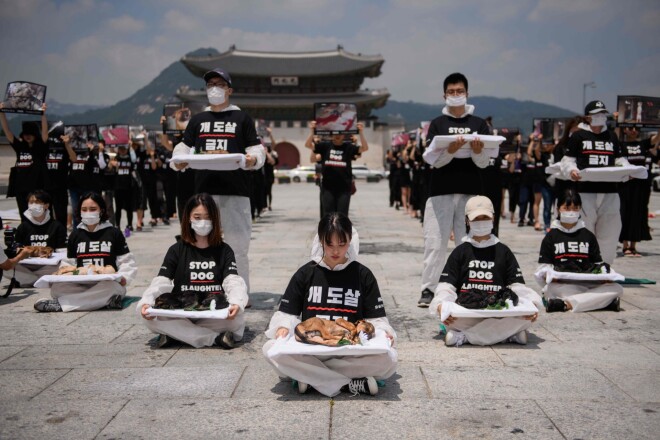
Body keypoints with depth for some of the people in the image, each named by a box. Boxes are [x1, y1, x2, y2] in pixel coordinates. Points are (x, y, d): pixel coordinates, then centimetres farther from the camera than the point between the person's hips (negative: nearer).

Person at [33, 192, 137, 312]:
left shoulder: (113, 233, 9)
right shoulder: (75, 235, 19)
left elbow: (127, 262, 6)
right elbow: (69, 262, 22)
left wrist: (123, 277, -14)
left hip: (107, 283, -3)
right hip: (80, 285, 3)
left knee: (112, 287, -40)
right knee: (57, 288, -29)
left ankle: (60, 304, -31)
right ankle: (106, 300, -33)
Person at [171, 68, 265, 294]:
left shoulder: (242, 118, 10)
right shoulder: (197, 120, 18)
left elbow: (257, 150, 5)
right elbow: (183, 148, 15)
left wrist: (252, 160, -17)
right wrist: (179, 161, -7)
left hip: (235, 191, -3)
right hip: (204, 190, 3)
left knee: (237, 245, -1)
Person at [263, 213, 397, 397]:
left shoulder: (363, 275, 7)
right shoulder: (306, 273, 8)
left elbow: (376, 318, 7)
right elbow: (287, 313, 9)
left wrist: (383, 332, -15)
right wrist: (283, 328, -14)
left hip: (351, 351, -1)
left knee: (388, 359, -30)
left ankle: (311, 375, -21)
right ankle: (351, 383, -26)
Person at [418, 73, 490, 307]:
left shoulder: (479, 124, 11)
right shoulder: (437, 124, 9)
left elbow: (484, 163, 5)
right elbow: (433, 161, -3)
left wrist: (477, 151, -17)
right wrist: (451, 150, -21)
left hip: (471, 192, 1)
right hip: (441, 191, -1)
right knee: (435, 242, -3)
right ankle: (428, 289, 2)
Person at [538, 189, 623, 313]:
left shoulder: (588, 236, 19)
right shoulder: (551, 237, 12)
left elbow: (598, 263, 17)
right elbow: (544, 266, 6)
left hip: (587, 283, 4)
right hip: (561, 284, -4)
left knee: (617, 289, -24)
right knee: (550, 289, -37)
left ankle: (567, 304, -34)